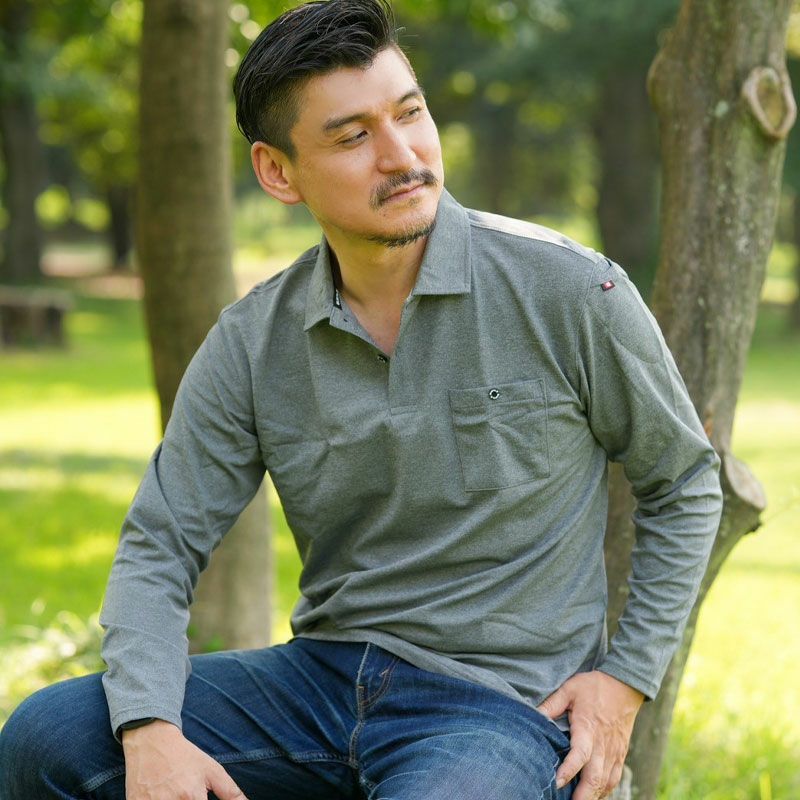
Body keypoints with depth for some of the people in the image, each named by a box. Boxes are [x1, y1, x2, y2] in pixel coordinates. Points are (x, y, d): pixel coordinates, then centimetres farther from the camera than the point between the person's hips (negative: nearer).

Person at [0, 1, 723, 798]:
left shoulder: (569, 292, -9)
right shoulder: (250, 344, -1)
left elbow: (684, 484, 5)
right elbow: (158, 548, 0)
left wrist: (626, 679, -4)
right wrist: (150, 730, -18)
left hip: (500, 705, -4)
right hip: (322, 673, 4)